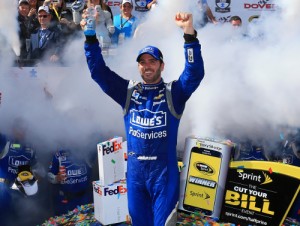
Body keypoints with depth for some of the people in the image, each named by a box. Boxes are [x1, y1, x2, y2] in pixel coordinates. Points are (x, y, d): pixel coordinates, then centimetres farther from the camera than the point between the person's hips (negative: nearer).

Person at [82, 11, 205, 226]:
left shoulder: (173, 92, 0)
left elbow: (195, 73, -16)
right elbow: (98, 71, 4)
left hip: (164, 170, -3)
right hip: (135, 170, 3)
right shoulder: (128, 92, 7)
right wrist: (91, 36, -8)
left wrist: (189, 34, -27)